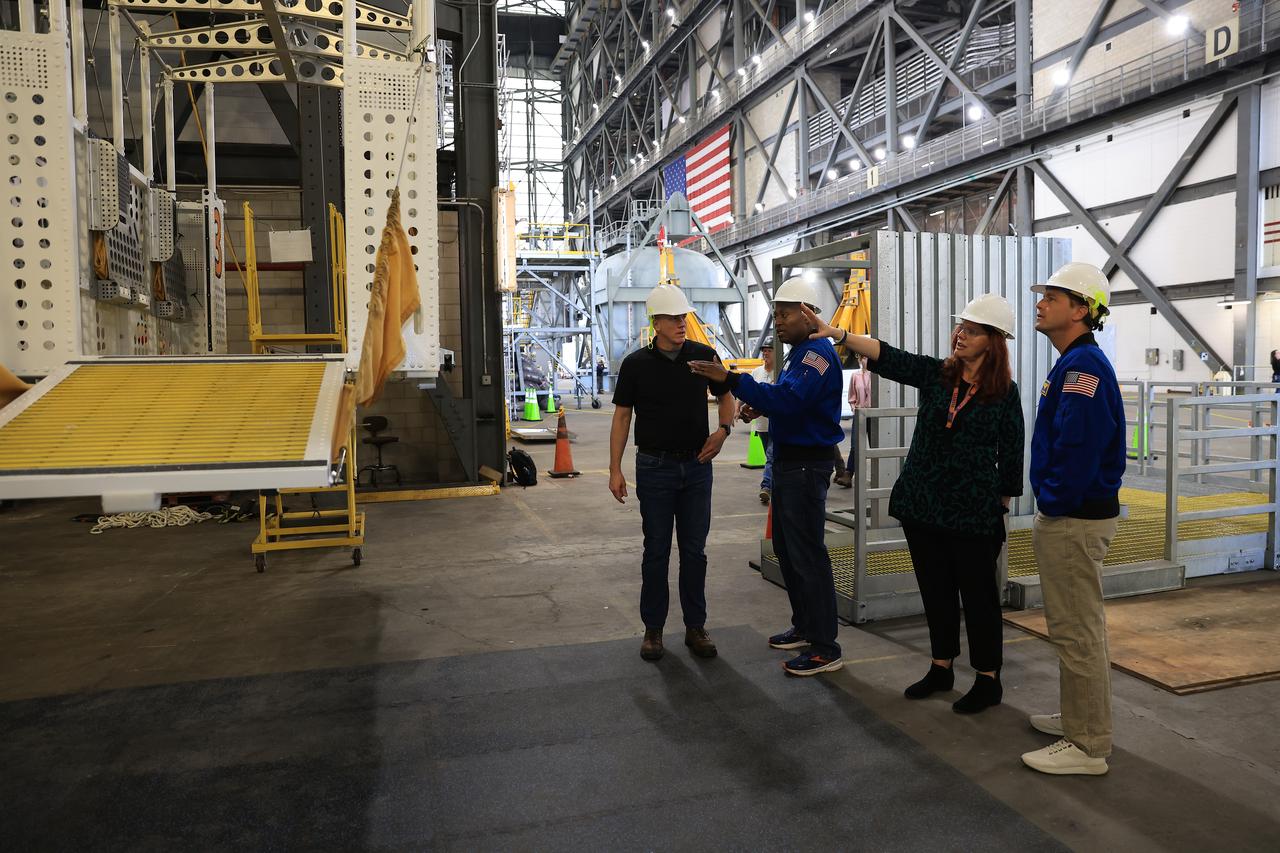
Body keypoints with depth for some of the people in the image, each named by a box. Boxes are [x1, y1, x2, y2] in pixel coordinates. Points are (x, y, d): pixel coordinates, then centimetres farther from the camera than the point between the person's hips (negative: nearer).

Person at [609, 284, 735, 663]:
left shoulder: (703, 355, 0)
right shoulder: (636, 364, -4)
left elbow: (726, 395, 13)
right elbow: (621, 417, 0)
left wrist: (723, 430, -7)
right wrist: (615, 470, -5)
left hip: (696, 465, 2)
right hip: (655, 467, -2)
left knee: (694, 550, 8)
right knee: (656, 551, 5)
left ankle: (695, 627, 20)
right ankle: (653, 629, 17)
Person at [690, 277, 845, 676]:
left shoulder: (818, 354, -18)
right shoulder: (799, 352, 16)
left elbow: (788, 399, -32)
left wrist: (731, 380, -35)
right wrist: (760, 407, 5)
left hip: (807, 464, -11)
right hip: (788, 460, 11)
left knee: (807, 553, -6)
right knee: (786, 547, 18)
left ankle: (825, 647, 4)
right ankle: (804, 626, 32)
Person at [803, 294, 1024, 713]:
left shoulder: (1005, 392, -5)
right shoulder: (935, 373, 2)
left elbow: (1011, 455, 0)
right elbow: (888, 357, -12)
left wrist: (1002, 504, 1)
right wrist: (839, 334, -25)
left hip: (974, 513, -4)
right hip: (922, 504, 4)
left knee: (978, 595, 6)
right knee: (935, 591, 15)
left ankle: (988, 680, 21)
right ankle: (941, 668, 30)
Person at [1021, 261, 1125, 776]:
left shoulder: (1083, 364, -18)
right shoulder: (1075, 362, 15)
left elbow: (1077, 445, -26)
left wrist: (1054, 502, -15)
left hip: (1074, 520, -11)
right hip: (1068, 516, 11)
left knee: (1077, 631, -1)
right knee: (1074, 627, 20)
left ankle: (1088, 747, 10)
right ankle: (1080, 718, 35)